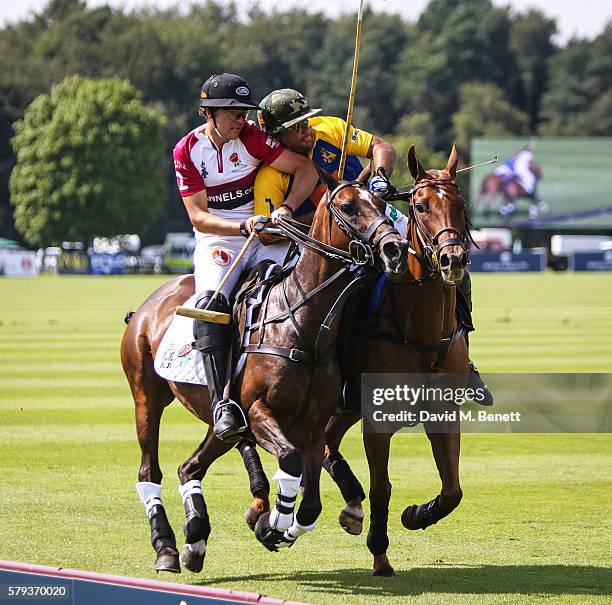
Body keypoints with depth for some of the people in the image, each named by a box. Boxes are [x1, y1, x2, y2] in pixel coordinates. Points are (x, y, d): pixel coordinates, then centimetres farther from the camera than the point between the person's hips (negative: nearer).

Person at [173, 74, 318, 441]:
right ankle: (222, 402, -39)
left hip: (264, 237, 2)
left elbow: (306, 169, -6)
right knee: (211, 302, -31)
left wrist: (286, 209, -23)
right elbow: (198, 216, -10)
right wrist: (242, 227, -27)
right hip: (216, 242, -2)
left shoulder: (252, 138, -2)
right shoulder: (188, 150, -3)